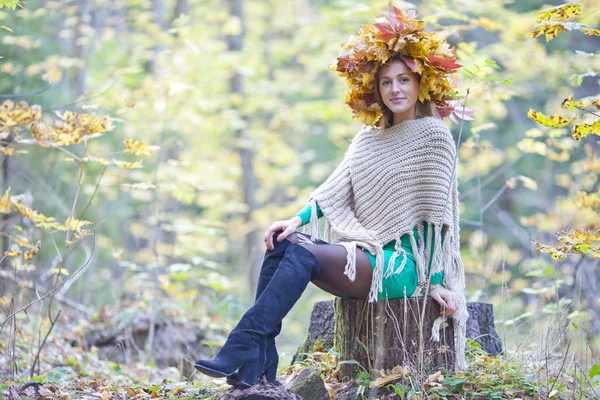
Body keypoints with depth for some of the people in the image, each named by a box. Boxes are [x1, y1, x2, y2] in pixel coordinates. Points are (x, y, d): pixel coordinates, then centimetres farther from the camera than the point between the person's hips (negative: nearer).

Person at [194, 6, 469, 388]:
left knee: (303, 253, -27)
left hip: (402, 265, -7)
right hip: (364, 253, 7)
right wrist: (297, 220, -7)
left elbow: (435, 213, -8)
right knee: (282, 242, -17)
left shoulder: (433, 134, -3)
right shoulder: (369, 138, 18)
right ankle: (258, 369, -27)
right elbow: (334, 191, 12)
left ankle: (240, 352, -34)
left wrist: (435, 281, -12)